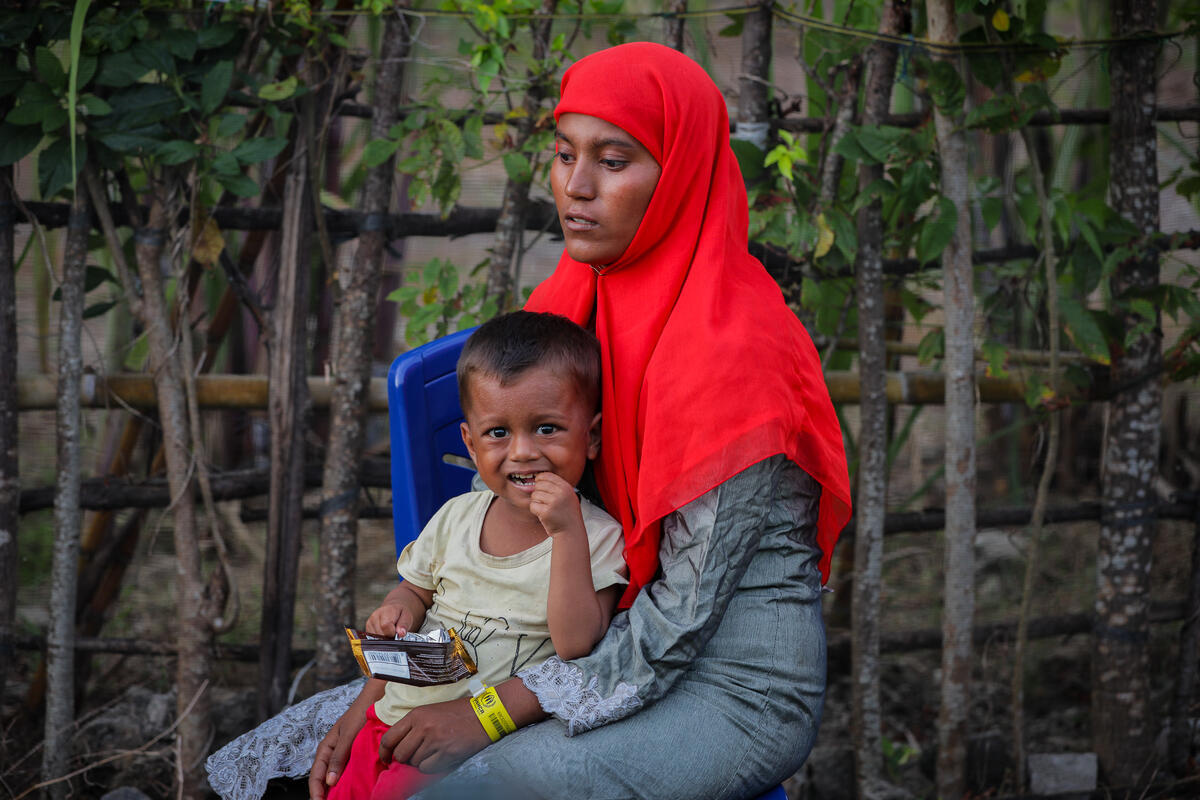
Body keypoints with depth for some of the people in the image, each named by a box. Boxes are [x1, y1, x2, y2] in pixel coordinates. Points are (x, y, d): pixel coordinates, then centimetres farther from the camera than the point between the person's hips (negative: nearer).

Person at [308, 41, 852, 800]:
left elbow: (684, 613, -20)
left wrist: (497, 709, -21)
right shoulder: (566, 307, 3)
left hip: (741, 690, -7)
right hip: (611, 644, 7)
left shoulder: (732, 353, -21)